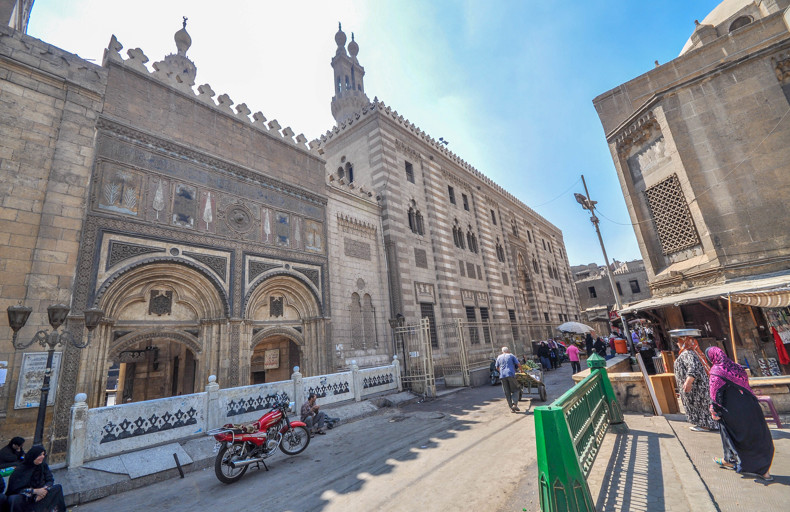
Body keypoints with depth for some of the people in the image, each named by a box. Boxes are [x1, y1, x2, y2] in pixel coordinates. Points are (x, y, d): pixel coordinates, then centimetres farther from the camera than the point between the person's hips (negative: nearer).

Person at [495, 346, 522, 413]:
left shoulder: (499, 357, 18)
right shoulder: (511, 356, 10)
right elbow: (518, 364, 4)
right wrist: (521, 371, 20)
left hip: (502, 376, 3)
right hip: (511, 375, -3)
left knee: (507, 393, 8)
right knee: (515, 390, 8)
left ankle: (511, 407, 8)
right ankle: (514, 404, -6)